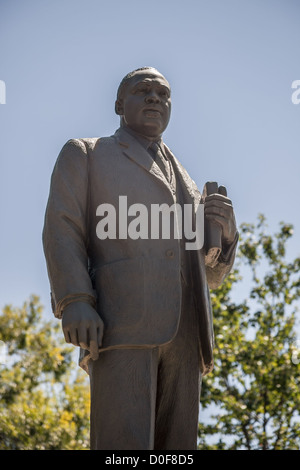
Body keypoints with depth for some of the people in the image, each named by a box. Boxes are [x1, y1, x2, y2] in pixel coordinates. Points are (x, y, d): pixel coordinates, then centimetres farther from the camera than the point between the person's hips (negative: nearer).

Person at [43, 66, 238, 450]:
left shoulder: (184, 183, 32)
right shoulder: (84, 155, 19)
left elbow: (212, 274, 26)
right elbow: (62, 231, 3)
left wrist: (224, 228, 3)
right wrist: (74, 302, -16)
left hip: (183, 334, 5)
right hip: (120, 324, -5)